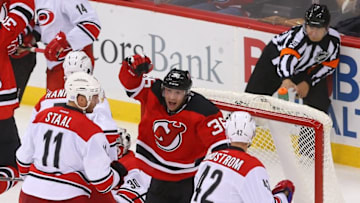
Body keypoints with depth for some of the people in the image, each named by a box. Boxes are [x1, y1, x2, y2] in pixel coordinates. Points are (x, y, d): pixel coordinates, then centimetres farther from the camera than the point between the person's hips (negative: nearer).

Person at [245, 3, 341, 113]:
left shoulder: (334, 39, -25)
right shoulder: (298, 35, -39)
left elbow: (329, 65, -10)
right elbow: (287, 57, -55)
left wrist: (308, 82, -17)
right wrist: (286, 79, -75)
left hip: (306, 70, 3)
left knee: (319, 102, -11)